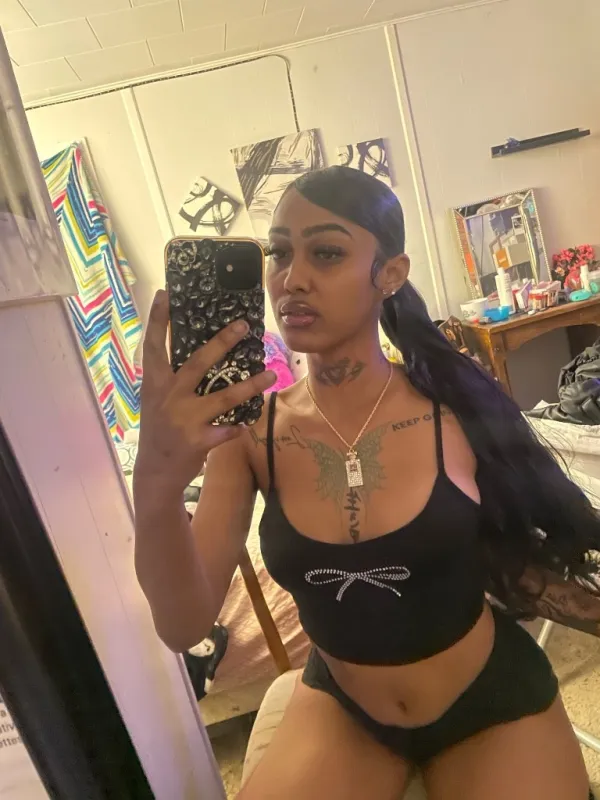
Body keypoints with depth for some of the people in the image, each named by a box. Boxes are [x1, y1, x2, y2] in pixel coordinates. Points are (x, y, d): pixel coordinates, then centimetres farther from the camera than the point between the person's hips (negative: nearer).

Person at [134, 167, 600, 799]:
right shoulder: (249, 430, -17)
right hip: (341, 708, 2)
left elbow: (521, 564, -4)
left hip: (491, 701, 0)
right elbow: (184, 626, -24)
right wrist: (157, 483, -41)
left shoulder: (457, 408, -21)